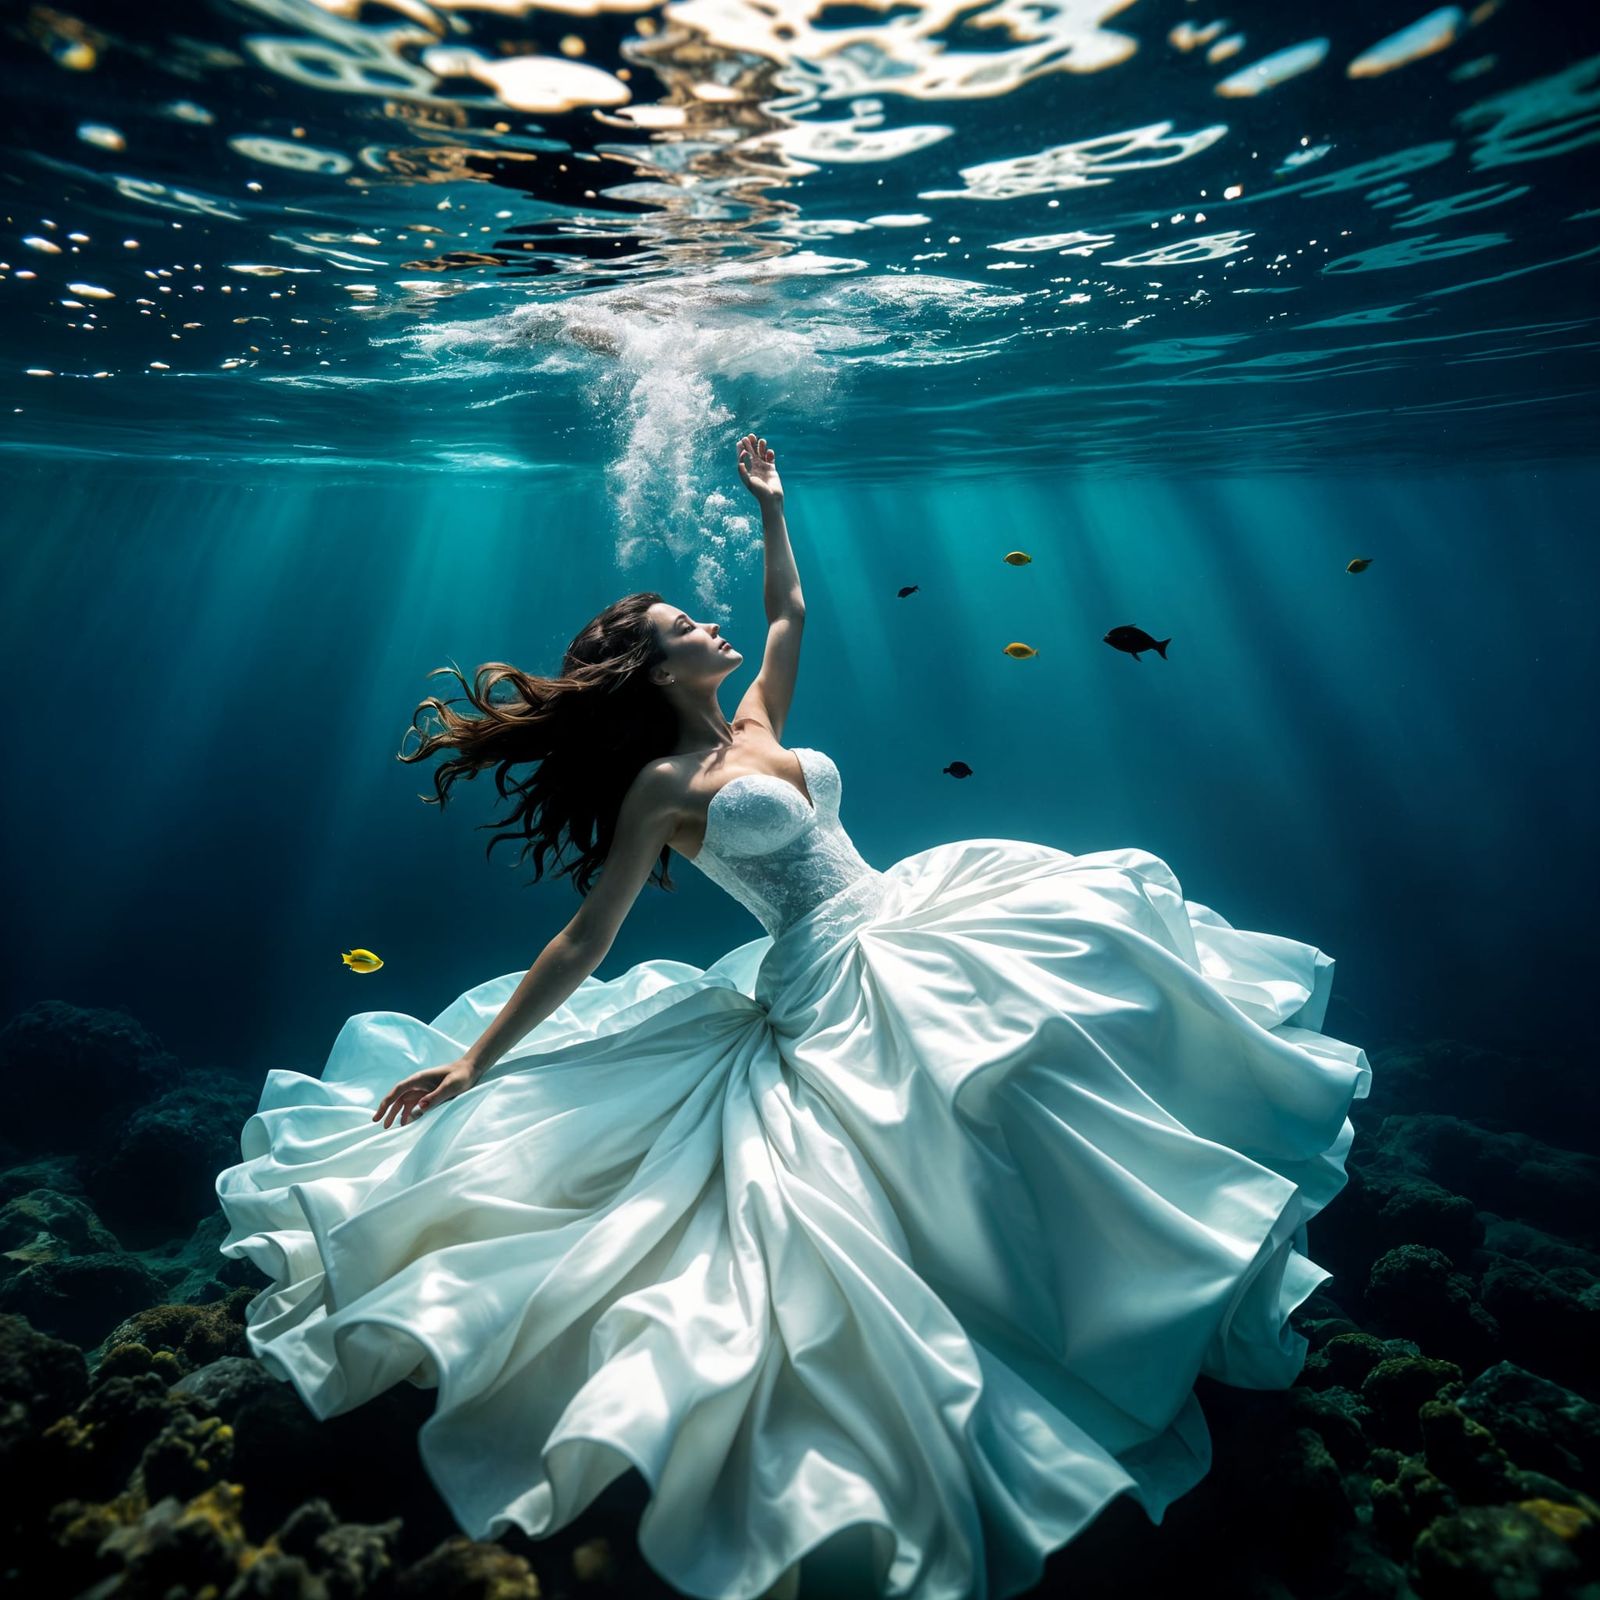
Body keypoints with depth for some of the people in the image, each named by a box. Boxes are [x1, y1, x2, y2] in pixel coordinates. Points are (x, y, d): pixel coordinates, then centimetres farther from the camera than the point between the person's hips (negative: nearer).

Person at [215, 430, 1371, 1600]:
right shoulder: (662, 786, -8)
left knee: (1096, 921, 4)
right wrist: (472, 1059, -9)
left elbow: (791, 611, 28)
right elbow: (584, 942, -8)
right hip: (831, 991, -8)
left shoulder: (756, 725, 14)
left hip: (907, 923, 9)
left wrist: (770, 503, 28)